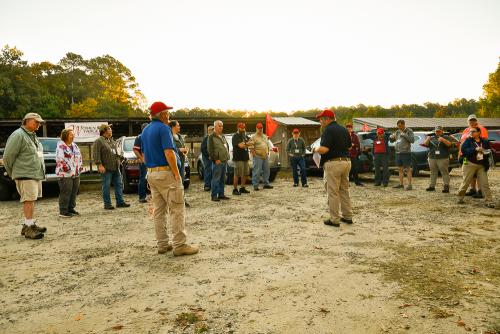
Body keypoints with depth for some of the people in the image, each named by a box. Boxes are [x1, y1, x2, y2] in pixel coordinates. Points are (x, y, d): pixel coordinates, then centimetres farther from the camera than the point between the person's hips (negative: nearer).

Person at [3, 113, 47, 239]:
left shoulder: (33, 136, 18)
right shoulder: (18, 135, -10)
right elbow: (8, 156, -11)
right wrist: (12, 173, -1)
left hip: (36, 174, 9)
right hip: (25, 175, -9)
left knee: (31, 200, 13)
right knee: (29, 200, -10)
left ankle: (29, 224, 21)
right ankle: (28, 228, -6)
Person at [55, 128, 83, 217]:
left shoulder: (74, 146, 16)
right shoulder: (61, 146, -9)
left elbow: (80, 157, 21)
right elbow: (59, 159, -16)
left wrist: (80, 166, 12)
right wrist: (66, 168, -17)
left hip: (76, 174, 8)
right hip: (65, 174, -8)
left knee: (74, 193, 11)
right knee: (65, 193, -6)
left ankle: (71, 209, 21)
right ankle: (63, 211, 0)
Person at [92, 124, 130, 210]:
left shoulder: (112, 140, 17)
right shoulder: (98, 141, -7)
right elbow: (96, 154, -15)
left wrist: (118, 161, 19)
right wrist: (99, 165, -21)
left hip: (116, 167, 8)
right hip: (106, 168, -7)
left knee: (119, 184, 8)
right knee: (106, 186, -1)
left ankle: (120, 202, 14)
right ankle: (107, 204, 6)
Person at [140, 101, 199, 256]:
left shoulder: (145, 130, 15)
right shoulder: (163, 128, -12)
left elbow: (144, 155, 19)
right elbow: (169, 153, -21)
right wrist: (177, 174, -17)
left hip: (151, 173, 9)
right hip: (166, 172, -9)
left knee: (159, 211, 11)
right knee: (177, 210, -5)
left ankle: (162, 244, 16)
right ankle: (179, 246, -4)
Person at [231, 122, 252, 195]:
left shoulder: (245, 136, 18)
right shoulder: (235, 136, -7)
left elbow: (251, 142, 8)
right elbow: (240, 145, -19)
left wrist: (244, 144, -9)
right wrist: (247, 144, -2)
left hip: (245, 157, 8)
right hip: (238, 158, -8)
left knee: (245, 174, 9)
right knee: (237, 175, -6)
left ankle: (242, 188, 19)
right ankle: (235, 189, 0)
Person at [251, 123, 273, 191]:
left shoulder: (265, 136, 19)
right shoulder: (253, 137, -2)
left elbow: (267, 145, 24)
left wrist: (267, 152, 14)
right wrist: (254, 153, -15)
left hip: (265, 156, 7)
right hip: (258, 157, -7)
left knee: (266, 170, 9)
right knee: (257, 171, -8)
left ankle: (266, 184, 19)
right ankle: (255, 185, -2)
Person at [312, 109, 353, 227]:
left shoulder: (328, 130, -13)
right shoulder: (344, 129, 13)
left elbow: (324, 149, -22)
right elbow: (349, 146, 21)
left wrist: (315, 149, -4)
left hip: (333, 163, -8)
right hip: (346, 161, 8)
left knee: (333, 192, 0)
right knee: (344, 190, 17)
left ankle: (334, 219, 5)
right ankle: (348, 216, 23)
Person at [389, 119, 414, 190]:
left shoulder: (409, 131, -3)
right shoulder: (397, 132, 13)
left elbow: (412, 140, -15)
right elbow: (392, 141, 16)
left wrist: (405, 135, -21)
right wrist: (391, 137, -6)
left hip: (406, 153, -6)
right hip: (398, 153, 6)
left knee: (408, 169, -4)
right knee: (400, 169, 10)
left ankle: (409, 185, -3)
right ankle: (401, 184, 16)